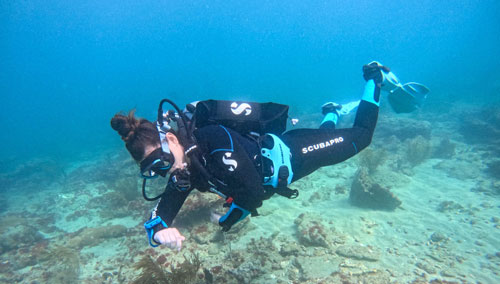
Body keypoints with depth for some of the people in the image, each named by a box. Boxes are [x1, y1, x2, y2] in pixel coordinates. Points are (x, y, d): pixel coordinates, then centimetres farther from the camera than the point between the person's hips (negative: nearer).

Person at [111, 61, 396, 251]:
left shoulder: (218, 142, -40)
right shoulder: (182, 175, -15)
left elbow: (254, 195, -36)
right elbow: (158, 216, -13)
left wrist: (227, 221, -16)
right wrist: (159, 232, -38)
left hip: (291, 153, -6)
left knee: (360, 137, 14)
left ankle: (375, 79, 32)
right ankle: (335, 111, 62)